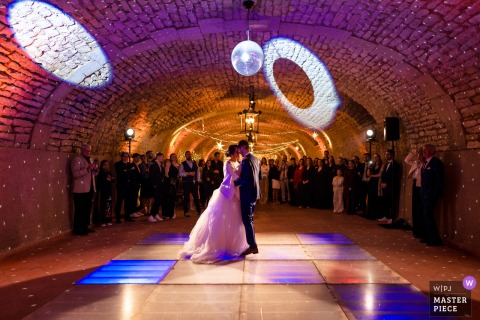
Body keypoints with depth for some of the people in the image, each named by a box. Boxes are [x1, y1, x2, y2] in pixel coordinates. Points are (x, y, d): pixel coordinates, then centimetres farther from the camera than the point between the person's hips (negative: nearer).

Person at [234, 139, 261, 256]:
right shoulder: (256, 159, 9)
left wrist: (235, 182, -9)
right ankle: (252, 243, 25)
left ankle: (253, 246, 1)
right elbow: (260, 176, 16)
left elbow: (244, 179, -23)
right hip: (254, 192, 9)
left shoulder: (246, 160, -19)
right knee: (249, 218, 17)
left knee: (247, 219, -2)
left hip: (247, 193, -9)